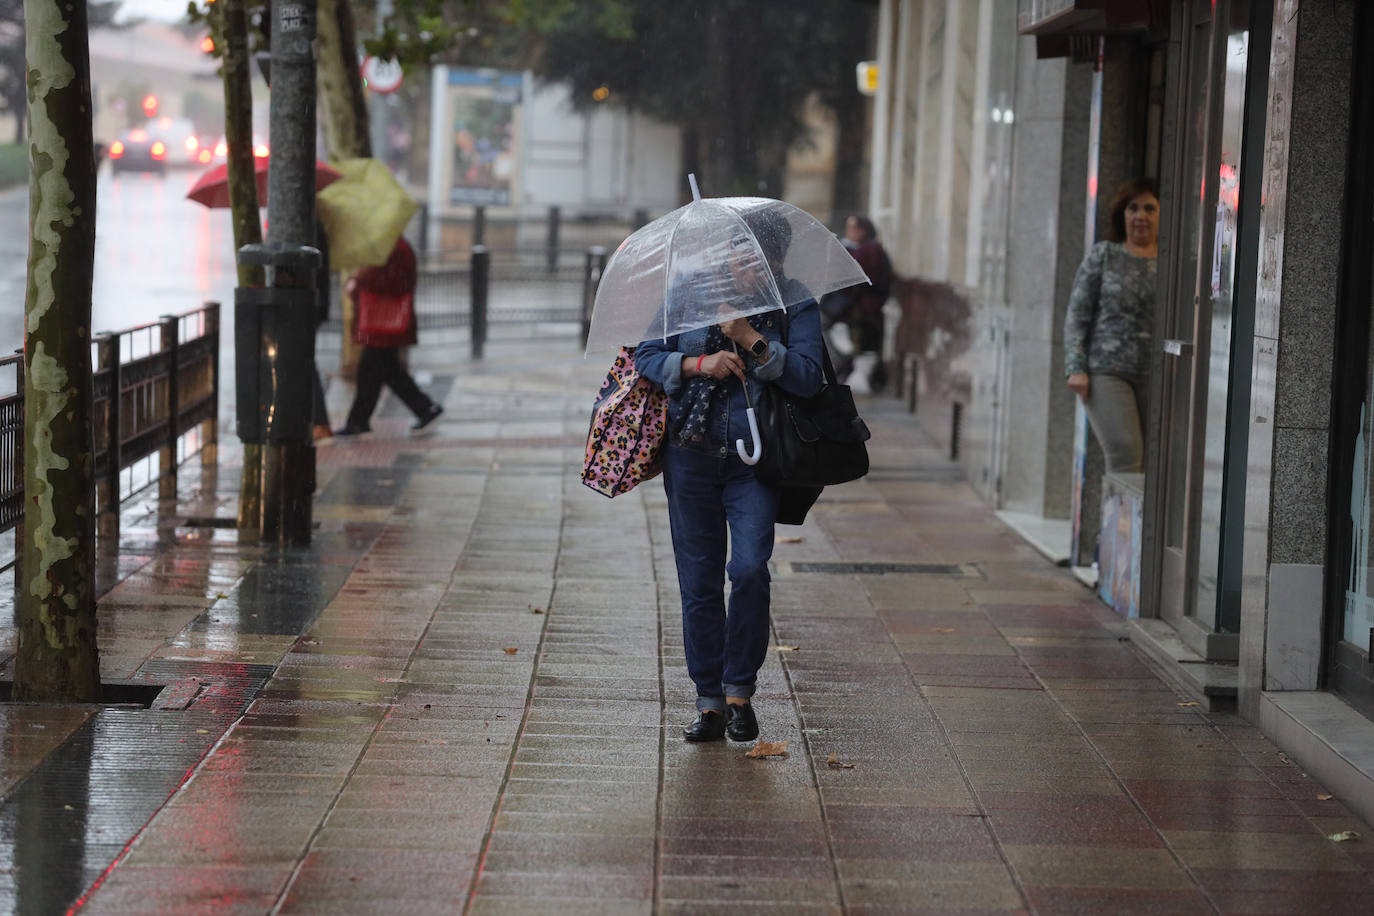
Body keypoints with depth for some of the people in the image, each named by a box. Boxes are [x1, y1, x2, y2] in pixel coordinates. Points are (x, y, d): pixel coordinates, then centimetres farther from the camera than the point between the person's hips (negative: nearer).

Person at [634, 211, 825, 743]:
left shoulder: (796, 305, -1)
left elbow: (808, 379, -11)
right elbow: (646, 356, 3)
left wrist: (751, 340, -18)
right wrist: (698, 364, -14)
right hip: (691, 455, 2)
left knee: (749, 569, -17)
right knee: (699, 581, 4)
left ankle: (740, 689, 1)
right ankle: (709, 700, 14)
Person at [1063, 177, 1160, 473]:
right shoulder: (1104, 255, 8)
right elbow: (1077, 315, 5)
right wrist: (1076, 368, -5)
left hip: (1157, 378, 2)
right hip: (1107, 371, -2)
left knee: (1153, 460, -3)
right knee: (1125, 450, -18)